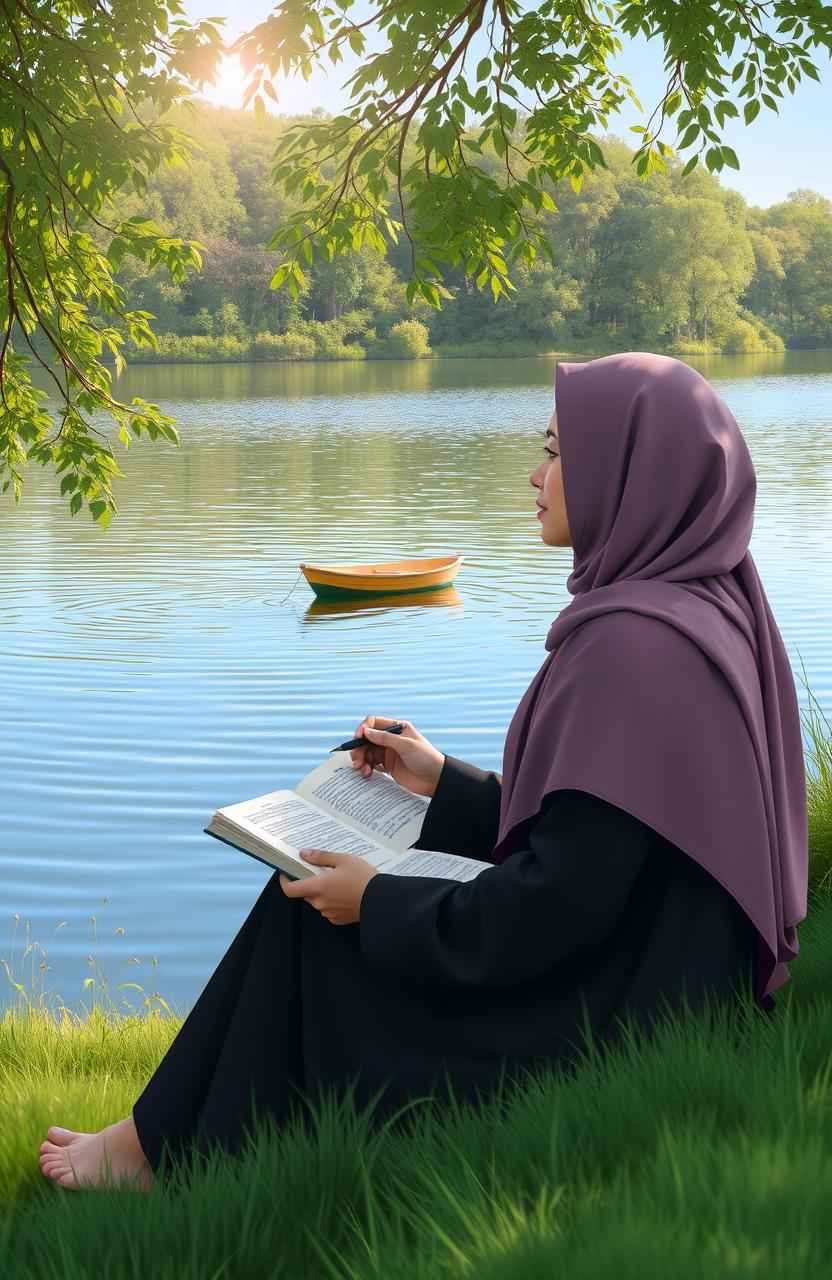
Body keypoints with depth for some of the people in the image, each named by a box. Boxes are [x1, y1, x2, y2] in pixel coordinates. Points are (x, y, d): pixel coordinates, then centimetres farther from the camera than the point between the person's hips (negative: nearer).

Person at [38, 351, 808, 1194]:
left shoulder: (633, 644, -25)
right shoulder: (701, 610, 6)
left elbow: (561, 904, -26)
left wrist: (378, 905, -13)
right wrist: (447, 783, 12)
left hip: (602, 1029, -9)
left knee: (315, 920, 5)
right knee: (316, 893, 13)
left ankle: (161, 1150, 24)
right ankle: (172, 1139, 23)